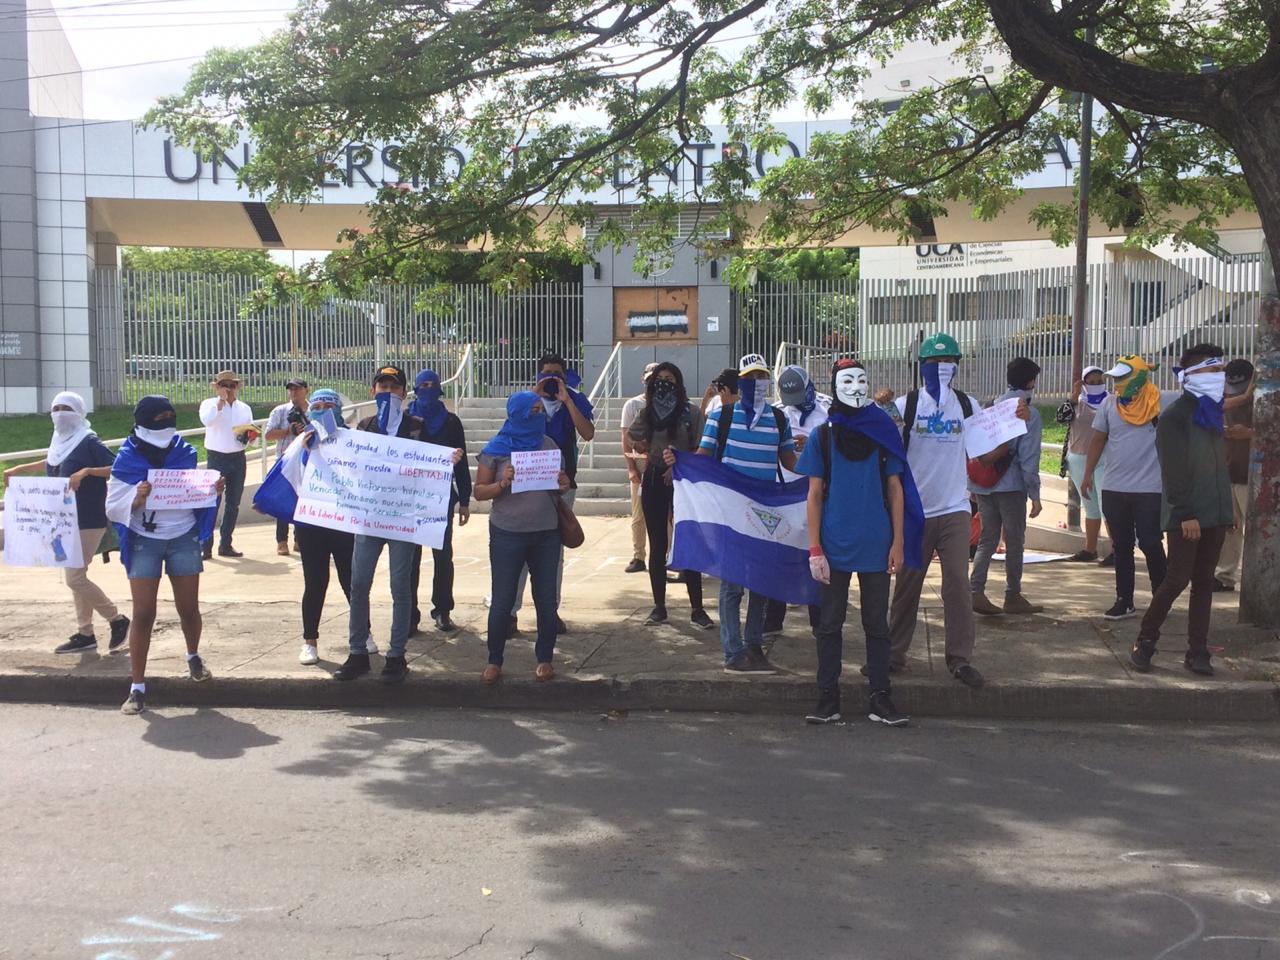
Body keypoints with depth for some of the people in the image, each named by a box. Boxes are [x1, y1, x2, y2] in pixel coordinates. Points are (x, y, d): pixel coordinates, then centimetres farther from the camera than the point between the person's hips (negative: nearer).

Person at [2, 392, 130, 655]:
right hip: (65, 520, 9)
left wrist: (87, 471, -32)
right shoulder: (59, 441, 7)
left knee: (75, 578, -9)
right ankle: (84, 635, 21)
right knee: (76, 576, 12)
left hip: (88, 521, -9)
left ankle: (117, 619, 8)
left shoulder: (89, 442, -16)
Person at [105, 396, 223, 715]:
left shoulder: (185, 453, 1)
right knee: (143, 613, -5)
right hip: (144, 541, -2)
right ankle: (137, 687, 2)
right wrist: (136, 498, -27)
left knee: (189, 608, 9)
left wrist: (213, 489, -9)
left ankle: (193, 656, 39)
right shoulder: (127, 460, -7)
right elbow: (113, 508, -7)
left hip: (184, 539, 2)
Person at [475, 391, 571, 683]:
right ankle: (494, 662, 16)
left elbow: (561, 486, 15)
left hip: (546, 535, 3)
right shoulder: (496, 449, -4)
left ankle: (545, 659, 21)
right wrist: (502, 484, -20)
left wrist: (564, 486, -8)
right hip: (507, 535, -3)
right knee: (502, 601, 2)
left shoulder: (550, 446, 6)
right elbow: (479, 491, -1)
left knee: (546, 599, 7)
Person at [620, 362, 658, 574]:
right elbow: (626, 439, 3)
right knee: (638, 515, 3)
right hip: (641, 463, 0)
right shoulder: (633, 404, 5)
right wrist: (631, 467, -5)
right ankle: (638, 558, 10)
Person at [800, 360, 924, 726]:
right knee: (830, 623, 6)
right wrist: (815, 550, -5)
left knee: (877, 624, 7)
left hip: (876, 546, 1)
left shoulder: (884, 432, 4)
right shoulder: (822, 437, 3)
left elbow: (895, 490, 6)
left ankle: (880, 698, 13)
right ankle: (828, 697, 14)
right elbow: (814, 495, 2)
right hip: (835, 547, 0)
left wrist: (899, 542, 0)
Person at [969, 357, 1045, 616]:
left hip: (983, 485, 6)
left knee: (987, 539, 11)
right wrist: (1035, 495, -8)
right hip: (1011, 486, -6)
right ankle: (1013, 597, 14)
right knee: (1015, 541, 7)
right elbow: (1029, 458, -13)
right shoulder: (1029, 413, -9)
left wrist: (974, 486, 15)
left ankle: (975, 591, -1)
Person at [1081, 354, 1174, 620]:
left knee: (1150, 544, -2)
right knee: (1121, 547, 9)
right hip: (1113, 488, 4)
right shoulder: (1109, 403, 4)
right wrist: (1088, 473, 7)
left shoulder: (1163, 402, -5)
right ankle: (1124, 602, 17)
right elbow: (1098, 440, 9)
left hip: (1149, 489, -3)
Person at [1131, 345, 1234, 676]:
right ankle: (1145, 641, 10)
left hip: (1215, 514, 7)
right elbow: (1173, 471, -15)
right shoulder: (1174, 416, -9)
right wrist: (1186, 514, -19)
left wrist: (1228, 508, 15)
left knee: (1204, 582, 8)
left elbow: (1221, 465, 19)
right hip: (1187, 517, -7)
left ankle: (1197, 652, 13)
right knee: (1177, 579, -6)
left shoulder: (1213, 413, 15)